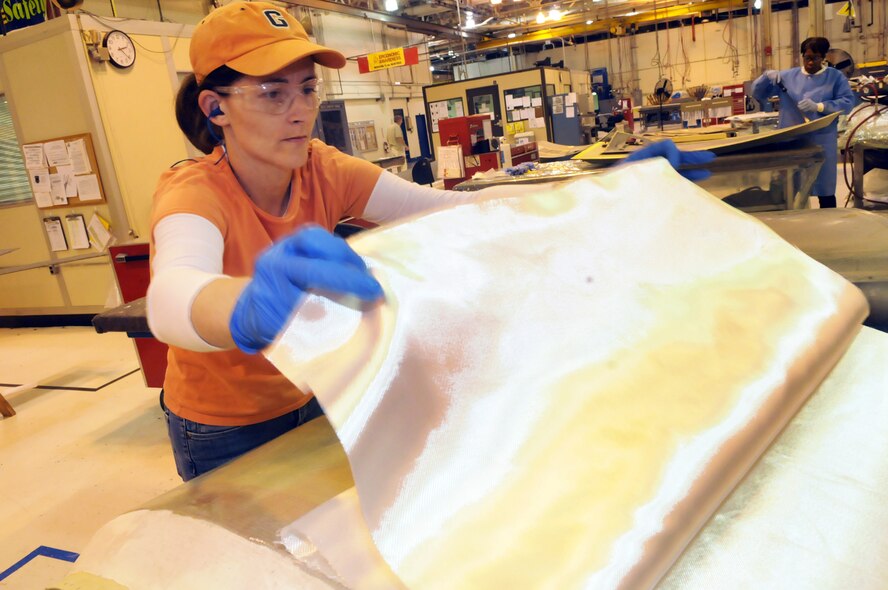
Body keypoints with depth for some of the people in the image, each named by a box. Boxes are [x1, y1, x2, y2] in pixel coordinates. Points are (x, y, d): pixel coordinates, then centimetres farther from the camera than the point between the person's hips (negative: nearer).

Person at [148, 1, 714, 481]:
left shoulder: (322, 171, -15)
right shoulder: (195, 192, -26)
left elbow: (455, 209, -24)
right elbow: (172, 297, -48)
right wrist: (251, 312, -72)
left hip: (310, 399, 4)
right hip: (224, 432, -3)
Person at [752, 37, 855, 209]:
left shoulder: (836, 77, 4)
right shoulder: (788, 76, 9)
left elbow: (848, 103, -6)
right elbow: (757, 92, 10)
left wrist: (818, 106, -18)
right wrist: (767, 76, -10)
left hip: (822, 142, -2)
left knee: (824, 189, 3)